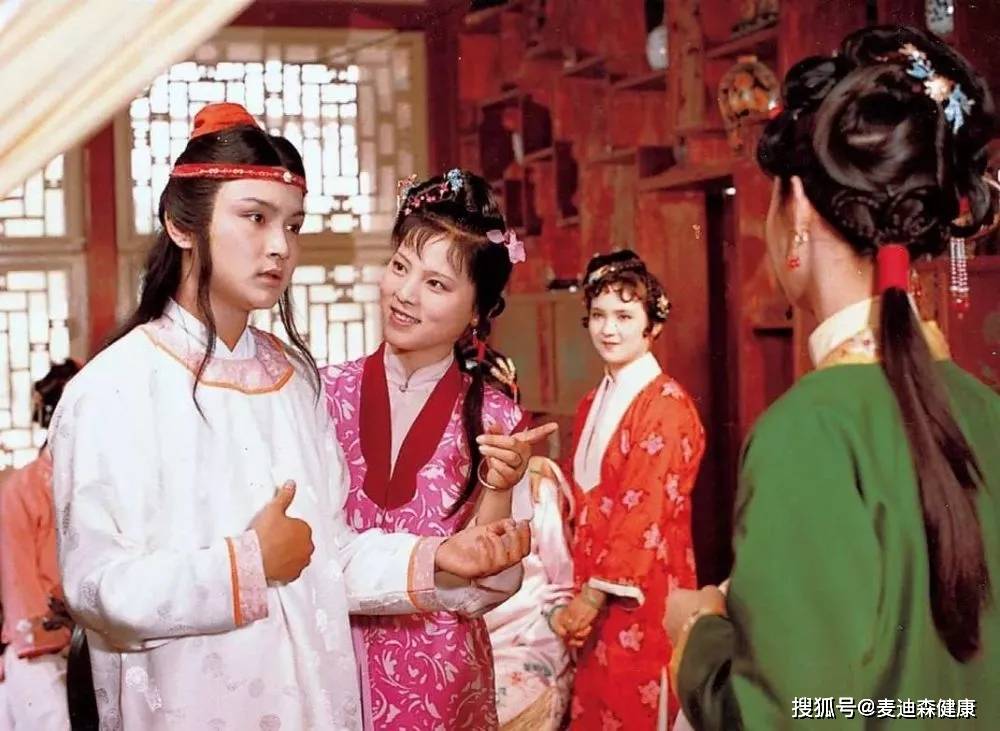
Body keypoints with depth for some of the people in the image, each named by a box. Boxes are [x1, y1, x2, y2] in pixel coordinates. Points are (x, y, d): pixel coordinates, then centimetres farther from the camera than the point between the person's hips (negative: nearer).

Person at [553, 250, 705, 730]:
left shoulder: (667, 405, -13)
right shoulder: (592, 405, 12)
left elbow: (645, 513, -17)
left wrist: (596, 595, -15)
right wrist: (578, 595, 5)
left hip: (640, 596, -7)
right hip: (594, 598, 8)